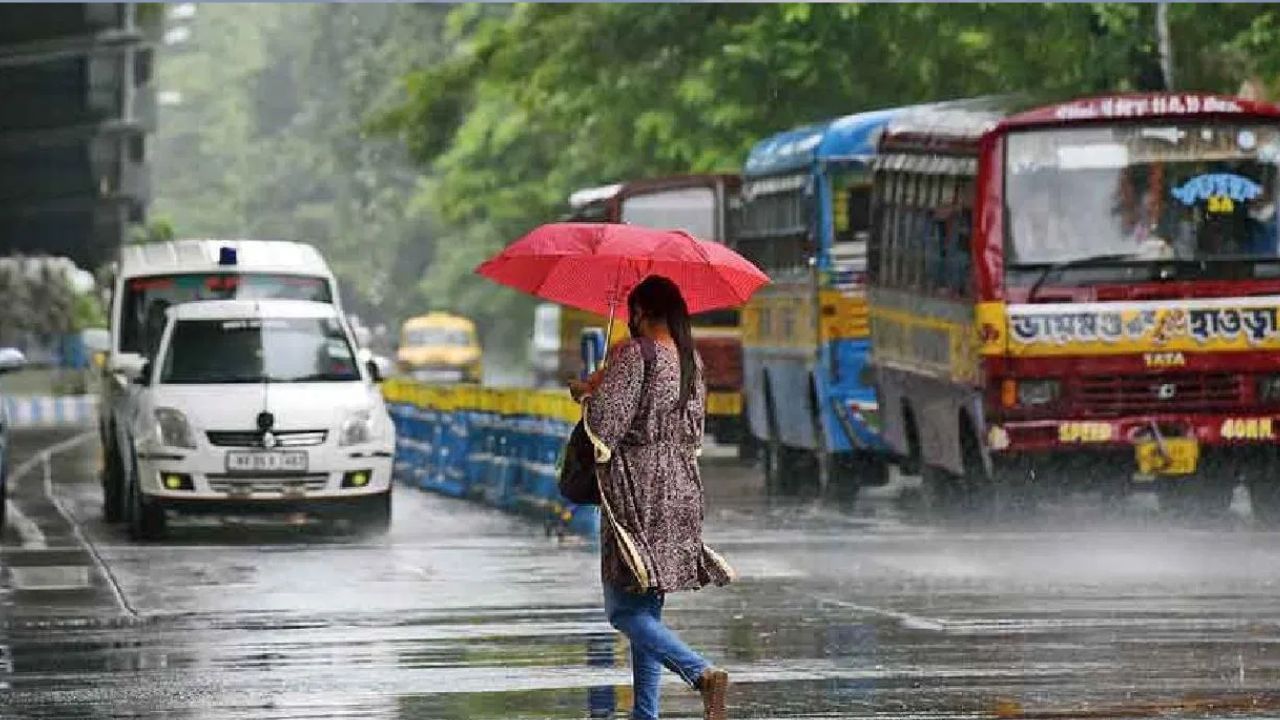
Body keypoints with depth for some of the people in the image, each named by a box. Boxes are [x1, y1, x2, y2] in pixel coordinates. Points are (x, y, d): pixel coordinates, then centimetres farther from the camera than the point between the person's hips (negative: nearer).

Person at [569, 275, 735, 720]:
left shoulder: (634, 354, -13)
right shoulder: (691, 360, 10)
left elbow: (605, 420, -18)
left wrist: (588, 391, 3)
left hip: (637, 488, -8)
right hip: (681, 487, 8)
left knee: (624, 609, -6)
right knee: (647, 608, 14)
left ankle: (701, 673, -26)